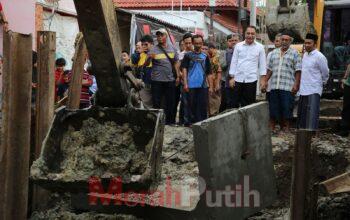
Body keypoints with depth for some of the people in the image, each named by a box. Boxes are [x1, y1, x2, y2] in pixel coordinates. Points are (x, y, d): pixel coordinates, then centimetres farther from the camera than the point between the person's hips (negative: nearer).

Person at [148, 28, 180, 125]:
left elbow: (176, 63, 15)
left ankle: (170, 122, 18)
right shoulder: (153, 50, -3)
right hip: (157, 81, -3)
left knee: (170, 102, 9)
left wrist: (178, 76, 10)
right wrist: (149, 58, -30)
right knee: (156, 102, 0)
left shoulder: (172, 48, 8)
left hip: (170, 80, 3)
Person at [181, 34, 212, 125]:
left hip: (203, 85, 2)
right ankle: (191, 121, 7)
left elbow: (208, 72, 14)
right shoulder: (188, 55, 4)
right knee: (191, 104, 0)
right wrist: (185, 83, -10)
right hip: (191, 85, -2)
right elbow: (184, 69, 0)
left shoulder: (205, 56, 12)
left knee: (203, 104, 2)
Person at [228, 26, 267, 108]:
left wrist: (263, 79, -2)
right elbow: (233, 62, 8)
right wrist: (232, 77, 2)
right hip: (238, 79, 1)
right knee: (234, 104, 1)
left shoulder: (260, 47, 4)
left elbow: (262, 64, 5)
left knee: (249, 104, 3)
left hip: (251, 79, -1)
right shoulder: (238, 46, 7)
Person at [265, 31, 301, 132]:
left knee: (286, 108, -1)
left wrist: (296, 85, -11)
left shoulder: (294, 53, 2)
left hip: (287, 87, -4)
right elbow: (269, 69, 18)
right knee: (273, 108, 6)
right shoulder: (274, 53, 16)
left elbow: (298, 71, -3)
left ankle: (286, 128, 8)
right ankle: (271, 127, 13)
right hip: (274, 86, 4)